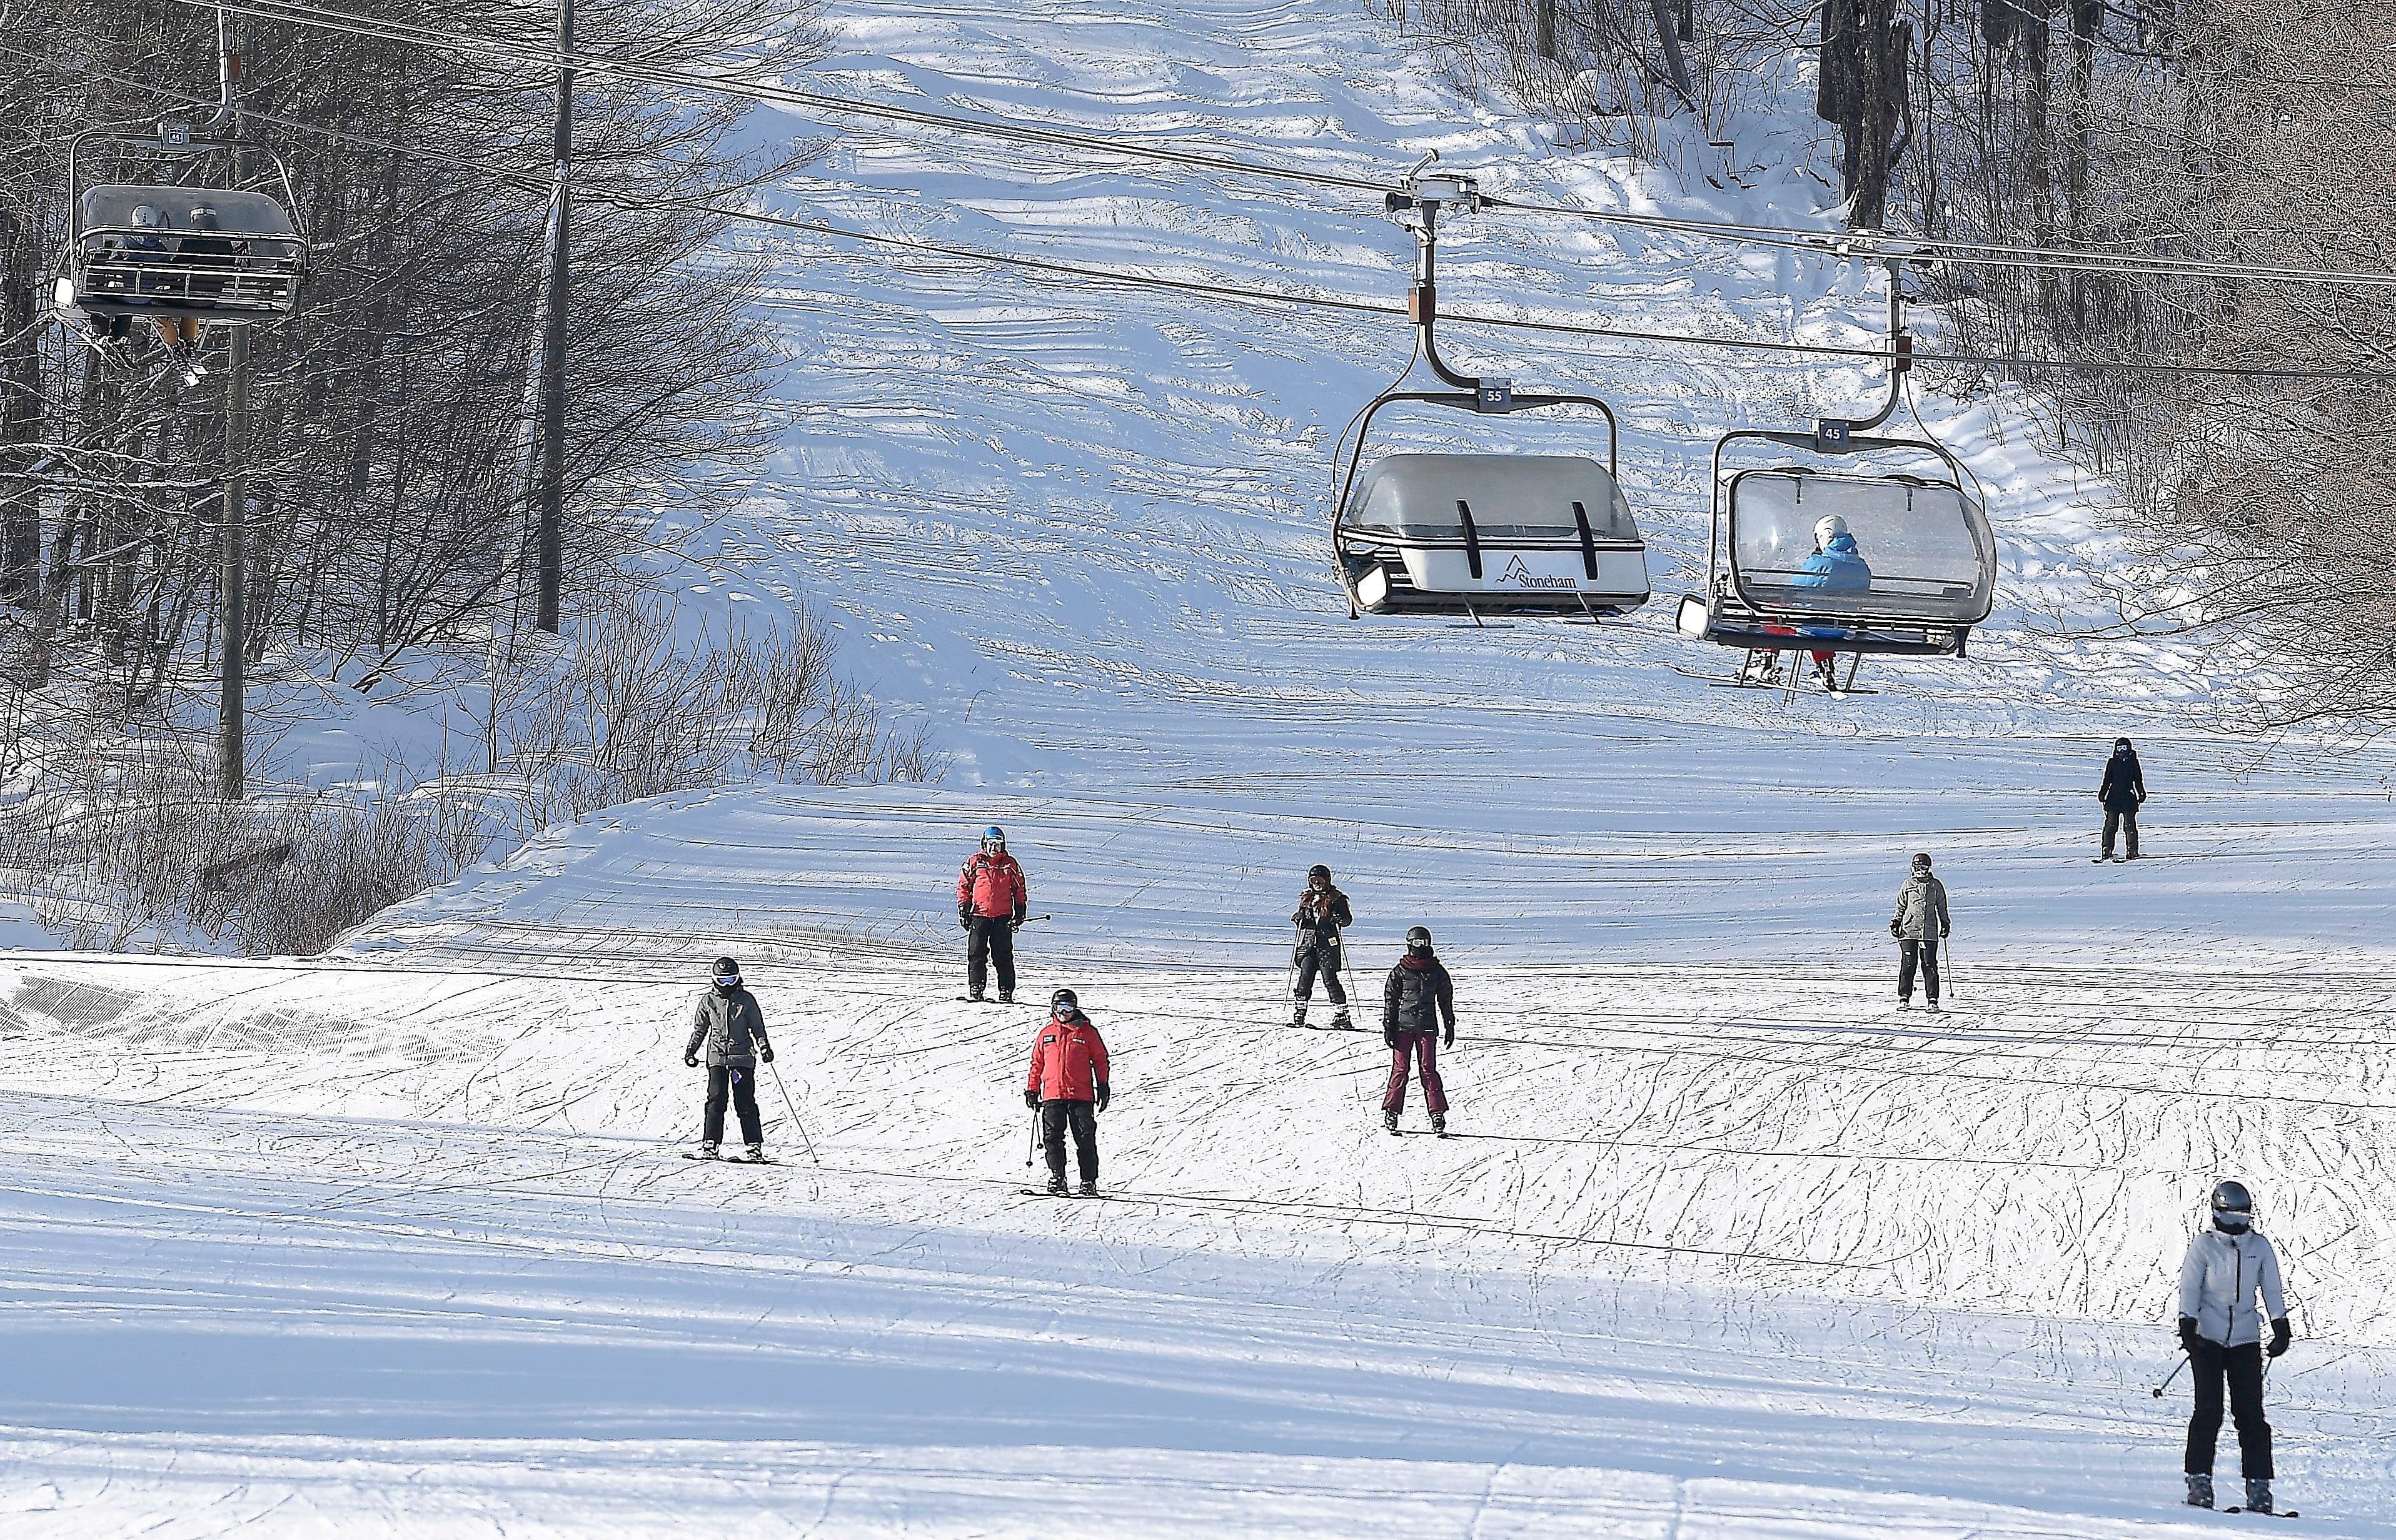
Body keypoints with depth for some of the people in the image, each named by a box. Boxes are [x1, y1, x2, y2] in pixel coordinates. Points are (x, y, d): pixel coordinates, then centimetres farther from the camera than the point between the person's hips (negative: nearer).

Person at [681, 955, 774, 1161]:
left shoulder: (746, 999, 4)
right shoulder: (708, 1001, 8)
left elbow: (757, 1026, 9)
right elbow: (699, 1028, 17)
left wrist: (764, 1047, -4)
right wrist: (690, 1051, 9)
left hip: (742, 1057, -1)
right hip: (717, 1057, 1)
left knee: (745, 1103, -3)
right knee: (716, 1101, -8)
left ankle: (755, 1146, 0)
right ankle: (710, 1145, -5)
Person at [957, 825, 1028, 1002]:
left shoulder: (1010, 864, 8)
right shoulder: (975, 863, 6)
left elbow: (1020, 889, 13)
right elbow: (964, 886, 9)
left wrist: (1019, 913, 5)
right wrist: (964, 911, 2)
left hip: (1003, 917, 0)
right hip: (979, 915, 0)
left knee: (1003, 955, -1)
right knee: (977, 954, -2)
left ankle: (1006, 992, 1)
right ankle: (975, 989, 2)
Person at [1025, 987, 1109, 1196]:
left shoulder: (1087, 1032, 5)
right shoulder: (1047, 1033, 12)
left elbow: (1100, 1060, 8)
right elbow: (1037, 1063, 18)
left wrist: (1102, 1087, 3)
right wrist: (1032, 1090, 14)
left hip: (1081, 1095, -2)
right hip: (1053, 1095, 2)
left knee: (1085, 1140, -2)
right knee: (1053, 1138, -5)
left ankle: (1089, 1182, 1)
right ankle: (1057, 1180, 1)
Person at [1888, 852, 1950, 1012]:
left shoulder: (1936, 886, 10)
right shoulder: (1908, 885, 9)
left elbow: (1942, 907, 20)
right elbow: (1901, 906, 15)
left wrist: (1945, 924, 16)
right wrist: (1896, 922, 7)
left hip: (1929, 932, 0)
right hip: (1909, 931, 0)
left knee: (1930, 966, -4)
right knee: (1908, 964, -5)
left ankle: (1933, 1000, -1)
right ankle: (1904, 998, 1)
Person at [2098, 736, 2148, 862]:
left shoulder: (2133, 762, 8)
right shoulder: (2112, 763, 8)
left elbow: (2138, 780, 12)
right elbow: (2107, 781, 9)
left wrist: (2141, 794, 3)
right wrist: (2102, 794, 1)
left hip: (2129, 798, 0)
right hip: (2113, 798, 0)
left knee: (2130, 826, -2)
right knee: (2111, 825, 0)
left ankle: (2132, 851, 1)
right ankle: (2107, 851, 2)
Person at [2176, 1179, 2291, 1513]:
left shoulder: (2260, 1247, 8)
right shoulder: (2203, 1245, 1)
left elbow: (2272, 1290, 11)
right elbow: (2189, 1288, -1)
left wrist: (2281, 1328, 2)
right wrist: (2188, 1326, -11)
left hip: (2245, 1339, 2)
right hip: (2208, 1336, -2)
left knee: (2250, 1412, -3)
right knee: (2209, 1410, -10)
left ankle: (2259, 1487, -2)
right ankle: (2199, 1482, -6)